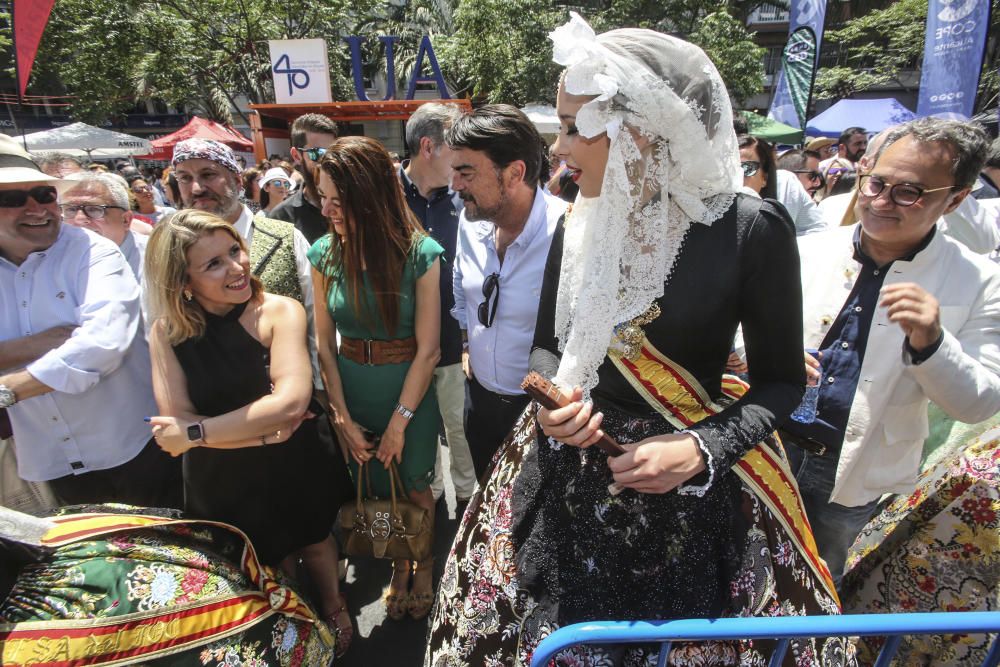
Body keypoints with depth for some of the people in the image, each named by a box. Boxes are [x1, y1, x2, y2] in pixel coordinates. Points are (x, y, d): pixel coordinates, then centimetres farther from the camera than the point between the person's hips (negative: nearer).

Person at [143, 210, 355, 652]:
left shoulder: (279, 312, -21)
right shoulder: (166, 332, -13)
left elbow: (291, 401, -32)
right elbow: (174, 425, -19)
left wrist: (196, 431, -27)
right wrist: (261, 433, -26)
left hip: (293, 468, -1)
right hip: (222, 483, 2)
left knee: (314, 543, 24)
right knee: (271, 564, 25)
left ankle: (333, 608, 55)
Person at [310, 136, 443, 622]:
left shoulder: (420, 253, -18)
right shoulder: (325, 253, -7)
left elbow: (427, 349, -15)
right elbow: (324, 344, -3)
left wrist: (399, 421, -13)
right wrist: (342, 417, -5)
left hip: (408, 391, -3)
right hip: (350, 391, 3)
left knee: (415, 486, 15)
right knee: (377, 487, 18)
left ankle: (424, 564, 43)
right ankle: (398, 565, 44)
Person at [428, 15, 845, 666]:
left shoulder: (751, 229, -15)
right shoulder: (580, 226, -1)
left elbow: (783, 379, -7)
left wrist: (702, 449, -23)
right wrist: (555, 400, -12)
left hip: (691, 491, -3)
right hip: (570, 478, 4)